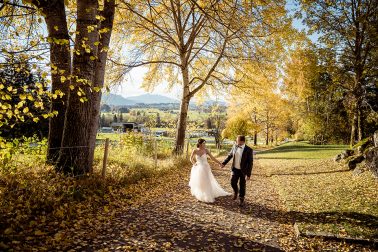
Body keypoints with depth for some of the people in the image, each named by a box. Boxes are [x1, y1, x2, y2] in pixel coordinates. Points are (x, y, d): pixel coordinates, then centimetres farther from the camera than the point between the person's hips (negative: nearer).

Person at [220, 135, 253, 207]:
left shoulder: (249, 150, -18)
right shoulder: (235, 146, -4)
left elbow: (250, 163, -16)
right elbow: (230, 155, 11)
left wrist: (248, 174, -18)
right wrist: (224, 163, 8)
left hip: (243, 171, -3)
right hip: (235, 169, 3)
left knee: (242, 185, 7)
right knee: (233, 182, -1)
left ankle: (241, 199, 28)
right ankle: (236, 191, 33)